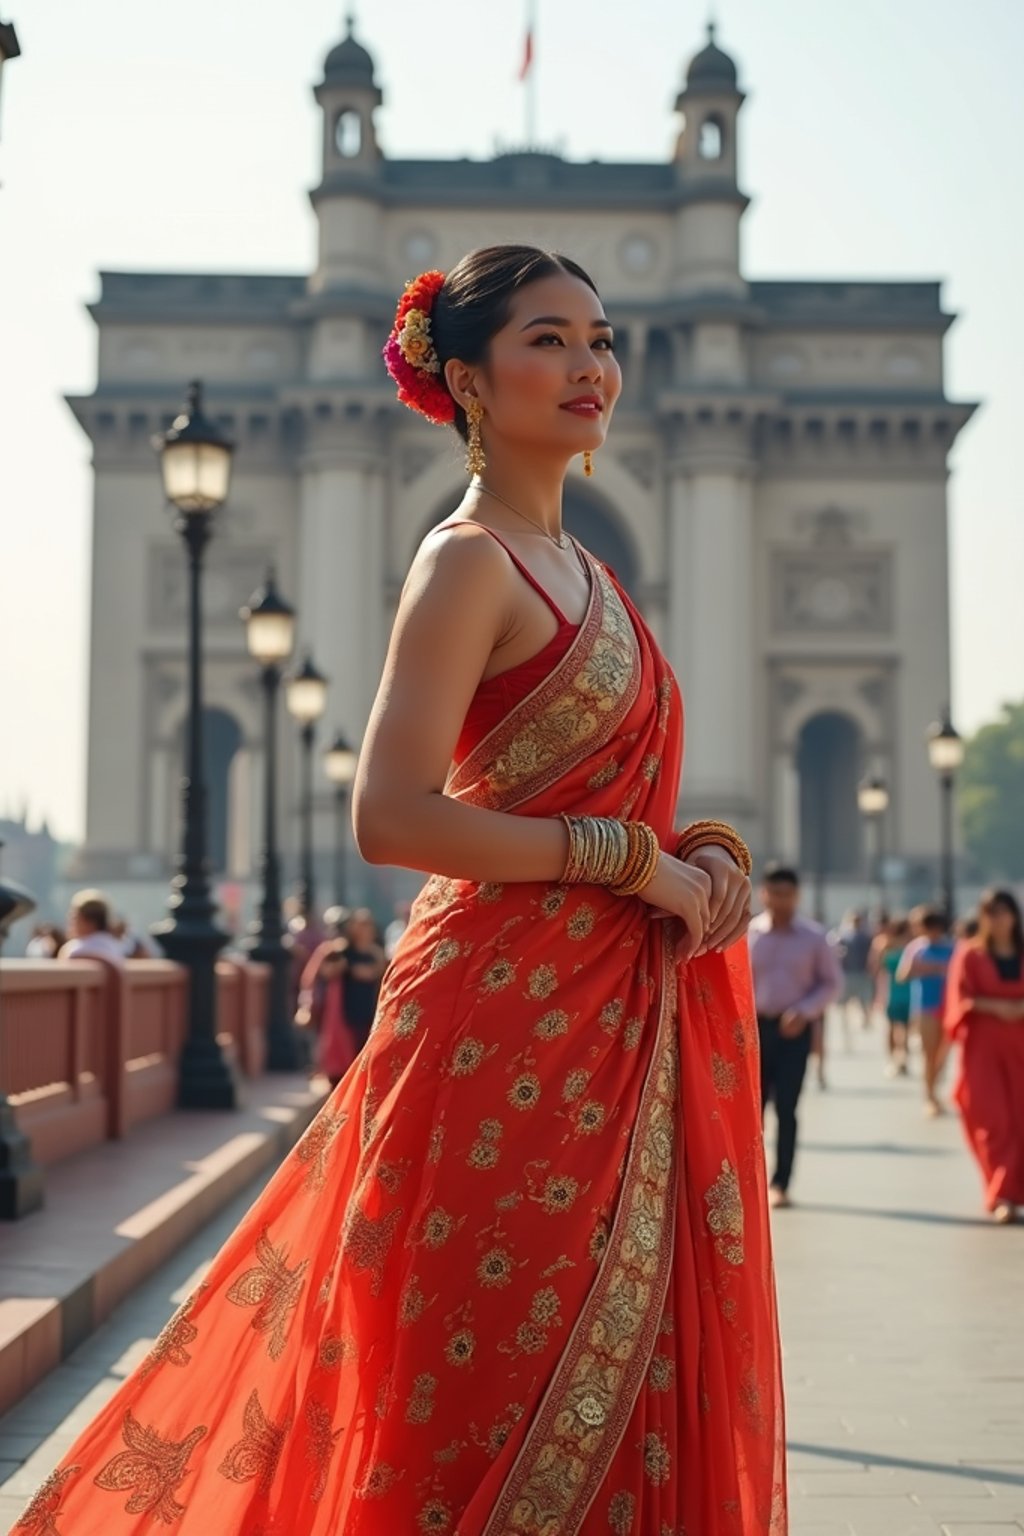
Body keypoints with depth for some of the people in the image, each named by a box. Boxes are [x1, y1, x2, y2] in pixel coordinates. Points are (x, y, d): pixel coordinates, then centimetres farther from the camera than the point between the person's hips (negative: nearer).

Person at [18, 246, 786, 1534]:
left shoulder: (577, 567, 17)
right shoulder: (469, 559, -10)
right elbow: (391, 819, -20)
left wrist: (707, 853, 1)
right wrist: (633, 857, -14)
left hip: (613, 1019, 9)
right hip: (507, 1016, -9)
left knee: (624, 1401, 13)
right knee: (503, 1424, -1)